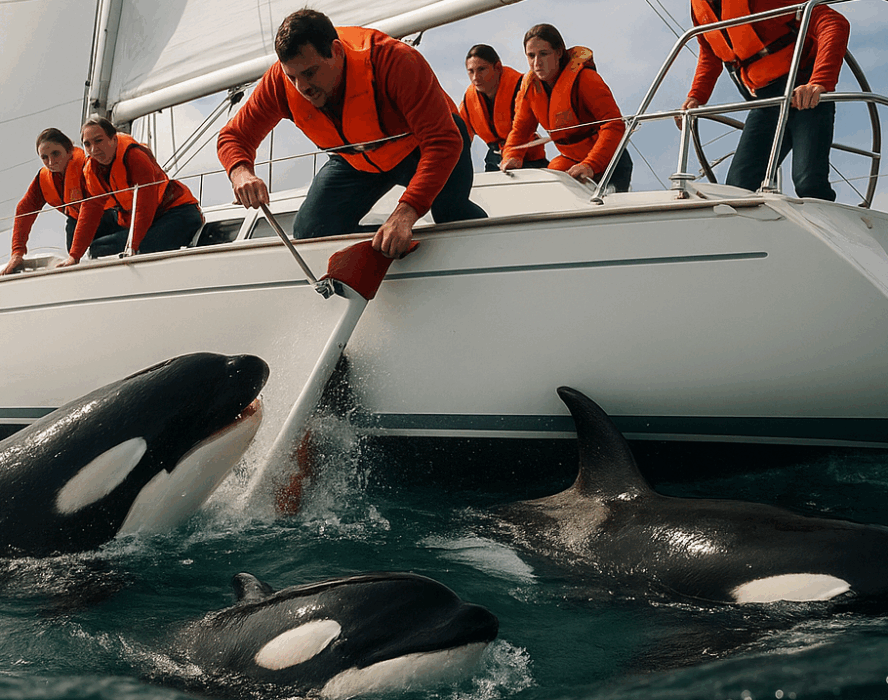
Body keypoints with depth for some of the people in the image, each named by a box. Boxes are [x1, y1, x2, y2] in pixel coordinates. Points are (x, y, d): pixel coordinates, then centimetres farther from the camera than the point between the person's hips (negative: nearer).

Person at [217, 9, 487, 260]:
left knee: (452, 211, -27)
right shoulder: (280, 80, -25)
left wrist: (404, 214, -57)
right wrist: (241, 174, -40)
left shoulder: (394, 60, -40)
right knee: (309, 233, -8)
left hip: (419, 147, -4)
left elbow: (443, 141, -44)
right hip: (357, 161, 4)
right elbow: (234, 136, -13)